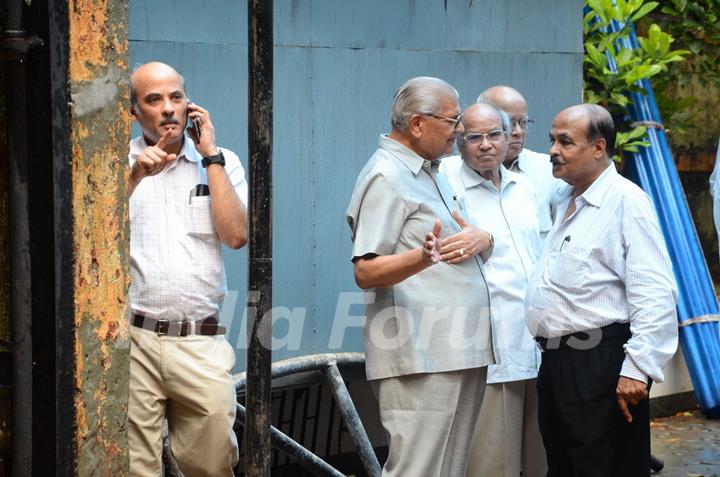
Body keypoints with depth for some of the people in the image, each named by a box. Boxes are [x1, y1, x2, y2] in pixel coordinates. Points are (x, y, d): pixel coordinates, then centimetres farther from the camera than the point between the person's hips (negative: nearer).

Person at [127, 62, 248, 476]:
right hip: (132, 341, -1)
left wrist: (210, 155, -1)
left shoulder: (222, 163, 11)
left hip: (201, 344, 1)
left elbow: (237, 236, -4)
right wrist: (135, 176, -17)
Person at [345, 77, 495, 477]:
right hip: (420, 359, -10)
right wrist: (422, 258, -36)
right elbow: (366, 272, -17)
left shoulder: (433, 172, 21)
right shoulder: (386, 177, -9)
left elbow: (479, 241, 22)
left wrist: (480, 239, -3)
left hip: (462, 353, 10)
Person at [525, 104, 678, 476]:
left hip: (600, 363, -9)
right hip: (555, 361, 9)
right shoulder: (565, 201, 16)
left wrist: (638, 367, -24)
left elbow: (654, 293, -20)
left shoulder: (625, 201, -12)